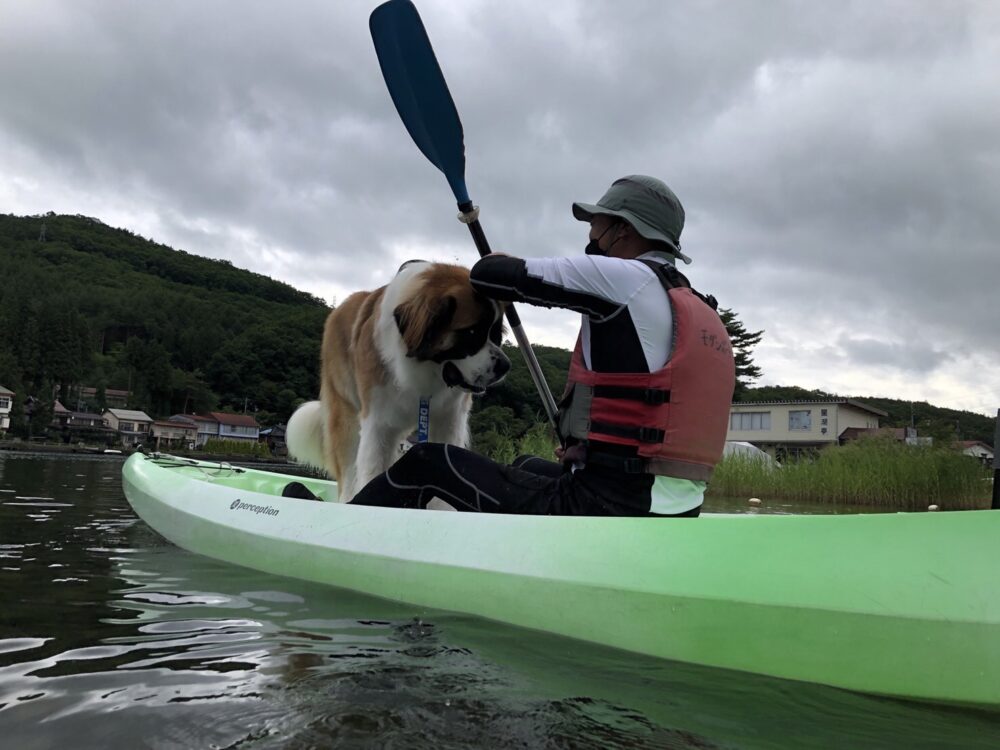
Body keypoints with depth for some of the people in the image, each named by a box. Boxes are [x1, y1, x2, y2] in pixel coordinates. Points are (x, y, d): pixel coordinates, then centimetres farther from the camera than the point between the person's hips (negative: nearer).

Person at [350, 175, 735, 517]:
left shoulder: (627, 278, -10)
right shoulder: (702, 312, 15)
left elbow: (489, 275, -8)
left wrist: (495, 265, 15)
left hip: (601, 507, -9)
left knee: (426, 463, 4)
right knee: (527, 466, 35)